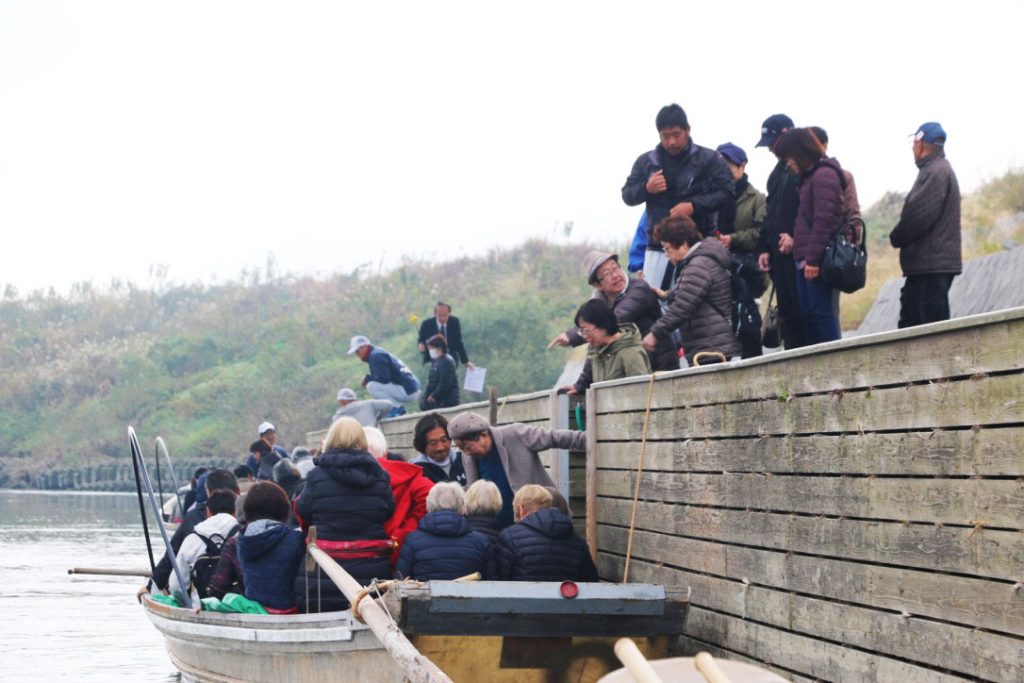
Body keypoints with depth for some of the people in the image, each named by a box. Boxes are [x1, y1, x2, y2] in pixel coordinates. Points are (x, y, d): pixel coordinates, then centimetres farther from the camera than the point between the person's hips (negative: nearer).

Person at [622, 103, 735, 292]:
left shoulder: (708, 159, 0)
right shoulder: (645, 161, 10)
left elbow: (726, 192, -5)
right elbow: (627, 195, 13)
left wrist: (694, 206, -17)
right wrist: (646, 188, -9)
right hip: (658, 246, 3)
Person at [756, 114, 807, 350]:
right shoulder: (779, 170, 22)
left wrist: (796, 237, -20)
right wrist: (764, 248, 17)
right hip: (779, 255, 9)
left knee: (800, 312, -9)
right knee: (787, 314, 8)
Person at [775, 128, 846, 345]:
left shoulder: (824, 175, -10)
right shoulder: (810, 176, 21)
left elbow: (824, 220, -17)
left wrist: (813, 259, -20)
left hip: (817, 262, -10)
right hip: (806, 260, 10)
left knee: (823, 312, -9)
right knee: (807, 314, 9)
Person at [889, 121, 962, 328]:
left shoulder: (936, 172, -12)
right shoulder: (936, 170, 20)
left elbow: (918, 215, -20)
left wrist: (896, 238, -4)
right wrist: (900, 237, 6)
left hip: (932, 266, -10)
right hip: (923, 266, 10)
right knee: (909, 322, 11)